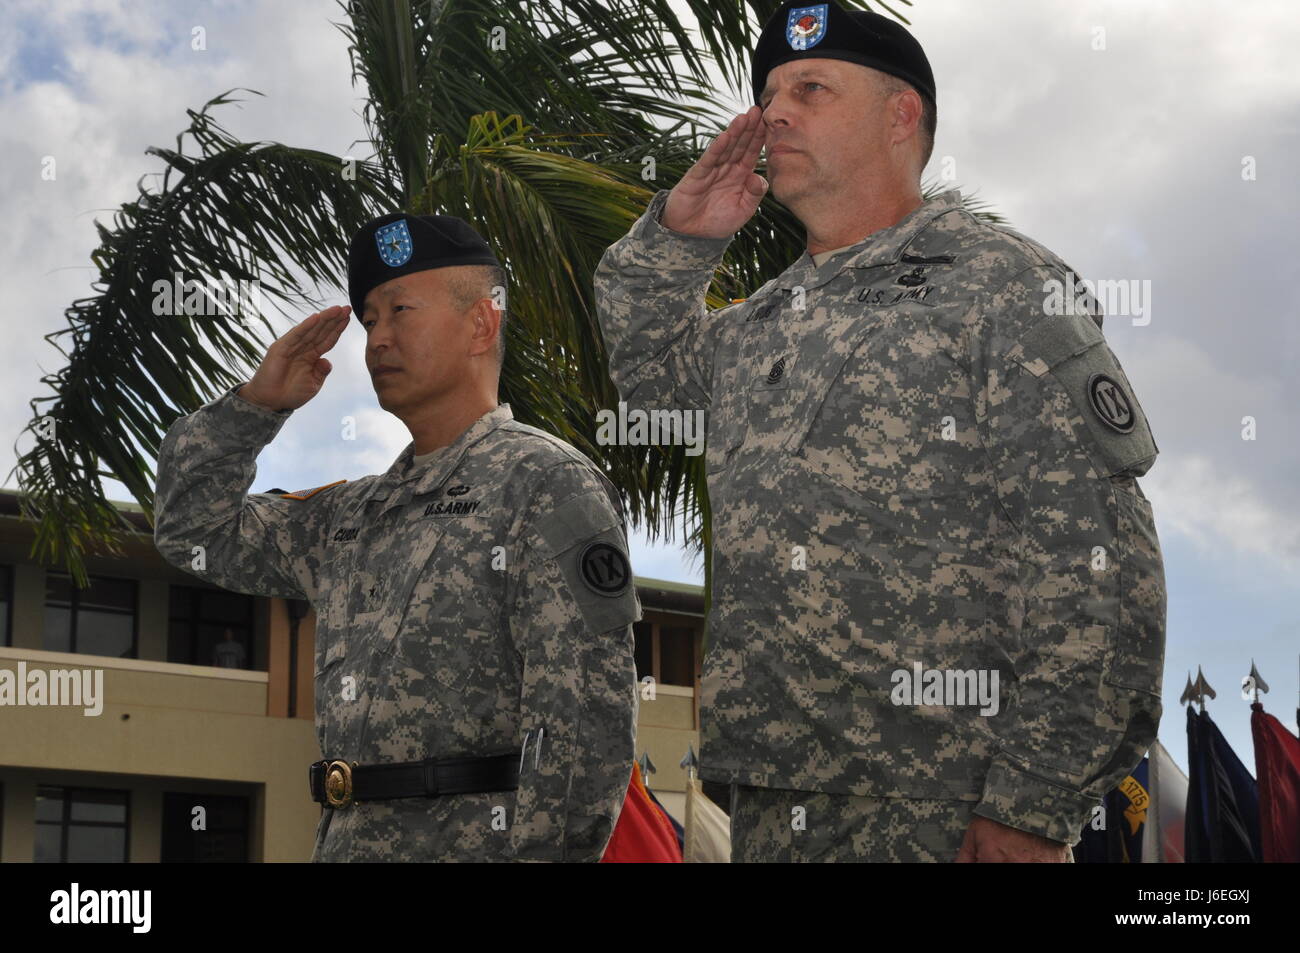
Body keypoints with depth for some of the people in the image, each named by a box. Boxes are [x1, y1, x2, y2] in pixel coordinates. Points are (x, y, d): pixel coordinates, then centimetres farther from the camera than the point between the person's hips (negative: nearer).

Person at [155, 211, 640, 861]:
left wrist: (544, 853, -21)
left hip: (481, 845, -7)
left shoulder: (551, 485, -5)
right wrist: (257, 401, 16)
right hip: (344, 841, 8)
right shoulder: (358, 514, 19)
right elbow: (195, 532, 29)